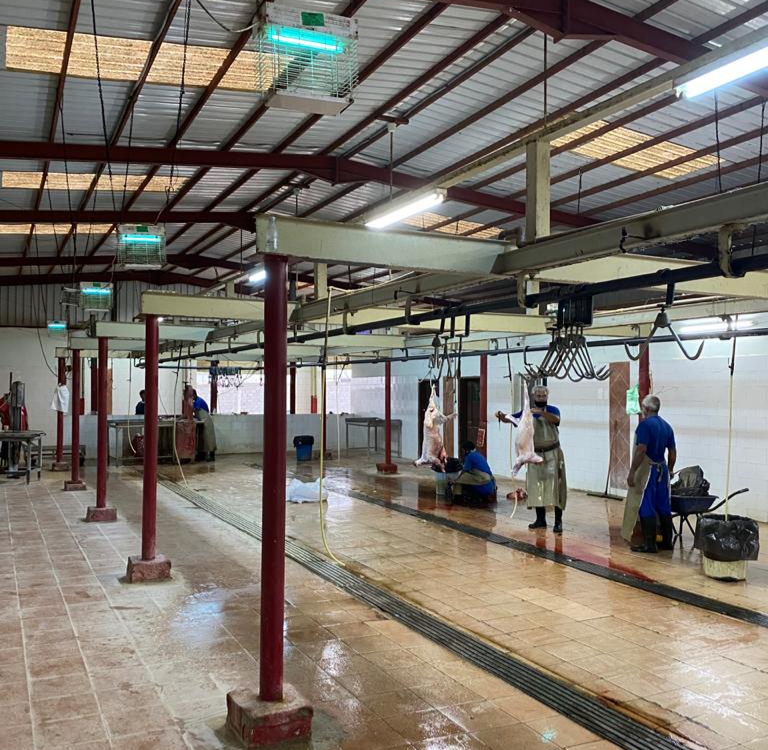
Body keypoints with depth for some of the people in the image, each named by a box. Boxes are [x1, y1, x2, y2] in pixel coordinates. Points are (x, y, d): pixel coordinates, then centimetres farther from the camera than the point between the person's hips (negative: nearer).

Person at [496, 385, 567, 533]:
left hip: (552, 454, -4)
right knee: (536, 486, 7)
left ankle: (558, 521, -7)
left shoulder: (552, 410, -3)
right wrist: (501, 415, -23)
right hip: (535, 454, 4)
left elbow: (556, 419, -24)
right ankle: (540, 519, 18)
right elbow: (510, 418, -1)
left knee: (554, 486, -8)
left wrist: (541, 412, -38)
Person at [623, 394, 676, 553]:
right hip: (662, 470, 8)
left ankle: (649, 544, -2)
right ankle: (667, 541, 20)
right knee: (663, 507, 13)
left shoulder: (645, 424, -14)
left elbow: (641, 450, -21)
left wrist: (632, 472, -19)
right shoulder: (666, 426, 10)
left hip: (647, 469, -8)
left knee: (646, 507, -3)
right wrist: (670, 469, 26)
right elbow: (672, 451, 14)